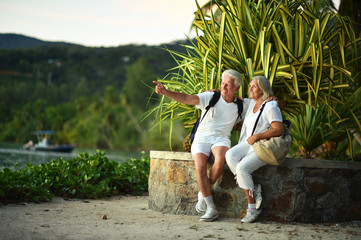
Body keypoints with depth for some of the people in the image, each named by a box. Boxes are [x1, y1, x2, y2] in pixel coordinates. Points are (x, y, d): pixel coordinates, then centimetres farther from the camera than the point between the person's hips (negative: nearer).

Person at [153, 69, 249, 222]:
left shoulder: (241, 105, 10)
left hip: (221, 139, 1)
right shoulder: (210, 97, 1)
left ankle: (203, 193, -13)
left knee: (221, 158, -36)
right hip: (202, 139, -1)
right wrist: (165, 92, -25)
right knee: (200, 168, -29)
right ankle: (211, 208, -15)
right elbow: (186, 99, -10)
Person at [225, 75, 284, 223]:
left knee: (242, 167, -28)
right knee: (230, 155, -24)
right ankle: (253, 190, -19)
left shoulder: (270, 106, -7)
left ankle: (252, 208, -15)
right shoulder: (251, 103, 17)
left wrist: (257, 136, -19)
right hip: (248, 144, 7)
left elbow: (279, 130, -17)